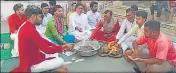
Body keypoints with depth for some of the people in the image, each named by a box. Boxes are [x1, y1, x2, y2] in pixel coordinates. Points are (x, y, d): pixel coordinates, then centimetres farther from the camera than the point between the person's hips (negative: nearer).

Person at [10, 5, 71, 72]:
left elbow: (41, 40, 9)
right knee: (60, 61, -13)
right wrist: (62, 48, -9)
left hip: (29, 58, 10)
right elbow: (46, 49, -23)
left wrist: (55, 46, 1)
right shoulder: (30, 30, -28)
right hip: (31, 65, -10)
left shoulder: (25, 26, 4)